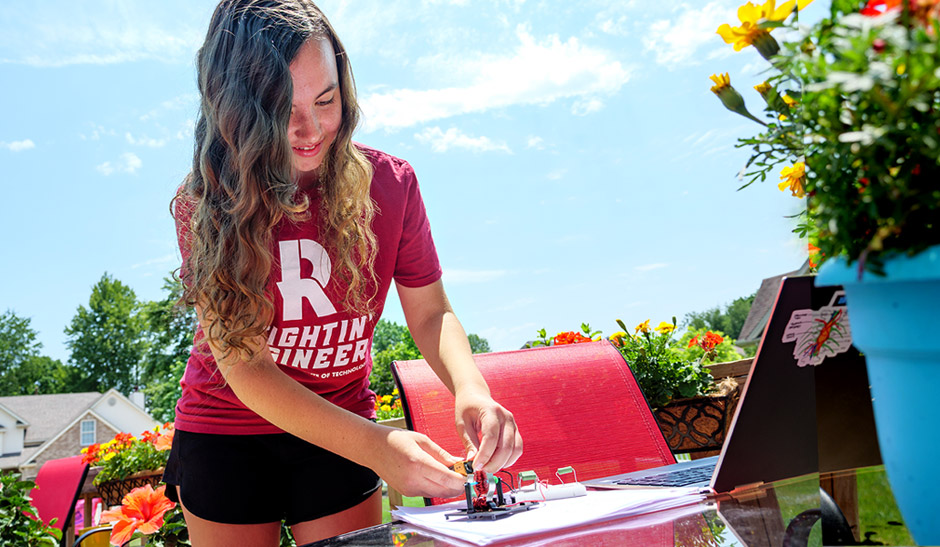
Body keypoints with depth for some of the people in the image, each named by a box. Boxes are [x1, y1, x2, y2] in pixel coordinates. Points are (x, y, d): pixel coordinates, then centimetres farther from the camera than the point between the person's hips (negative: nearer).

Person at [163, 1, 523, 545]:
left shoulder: (388, 184, -13)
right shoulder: (205, 203, -19)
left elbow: (430, 312, -5)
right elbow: (243, 364, -23)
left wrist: (471, 389, -28)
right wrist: (372, 445, -37)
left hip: (342, 431, 1)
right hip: (224, 433, -1)